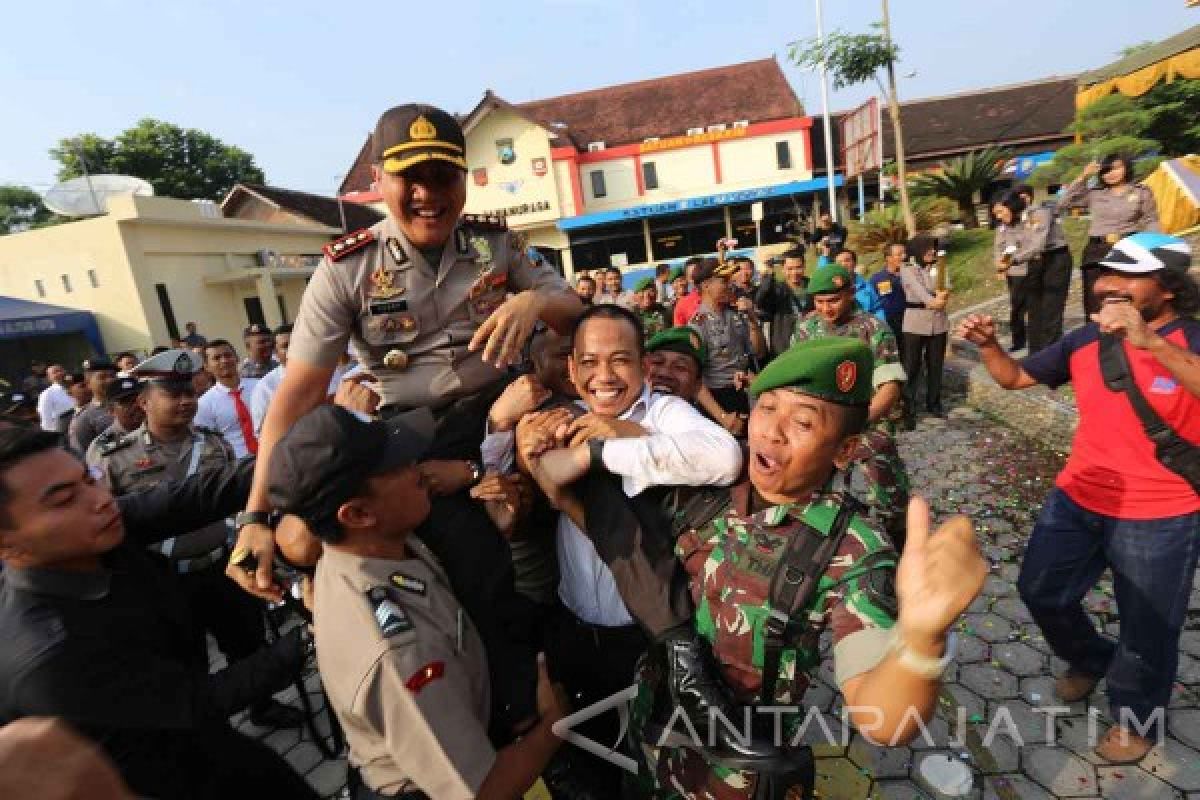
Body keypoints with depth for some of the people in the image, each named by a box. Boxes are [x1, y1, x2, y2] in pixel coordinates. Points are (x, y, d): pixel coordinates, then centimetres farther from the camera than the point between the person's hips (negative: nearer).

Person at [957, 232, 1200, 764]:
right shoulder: (1087, 340, -2)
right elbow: (1015, 377, 6)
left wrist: (1152, 343, -46)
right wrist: (989, 345, -13)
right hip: (1077, 498, 5)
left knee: (1147, 629, 14)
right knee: (1039, 589, 17)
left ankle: (1136, 719, 41)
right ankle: (1090, 659, 47)